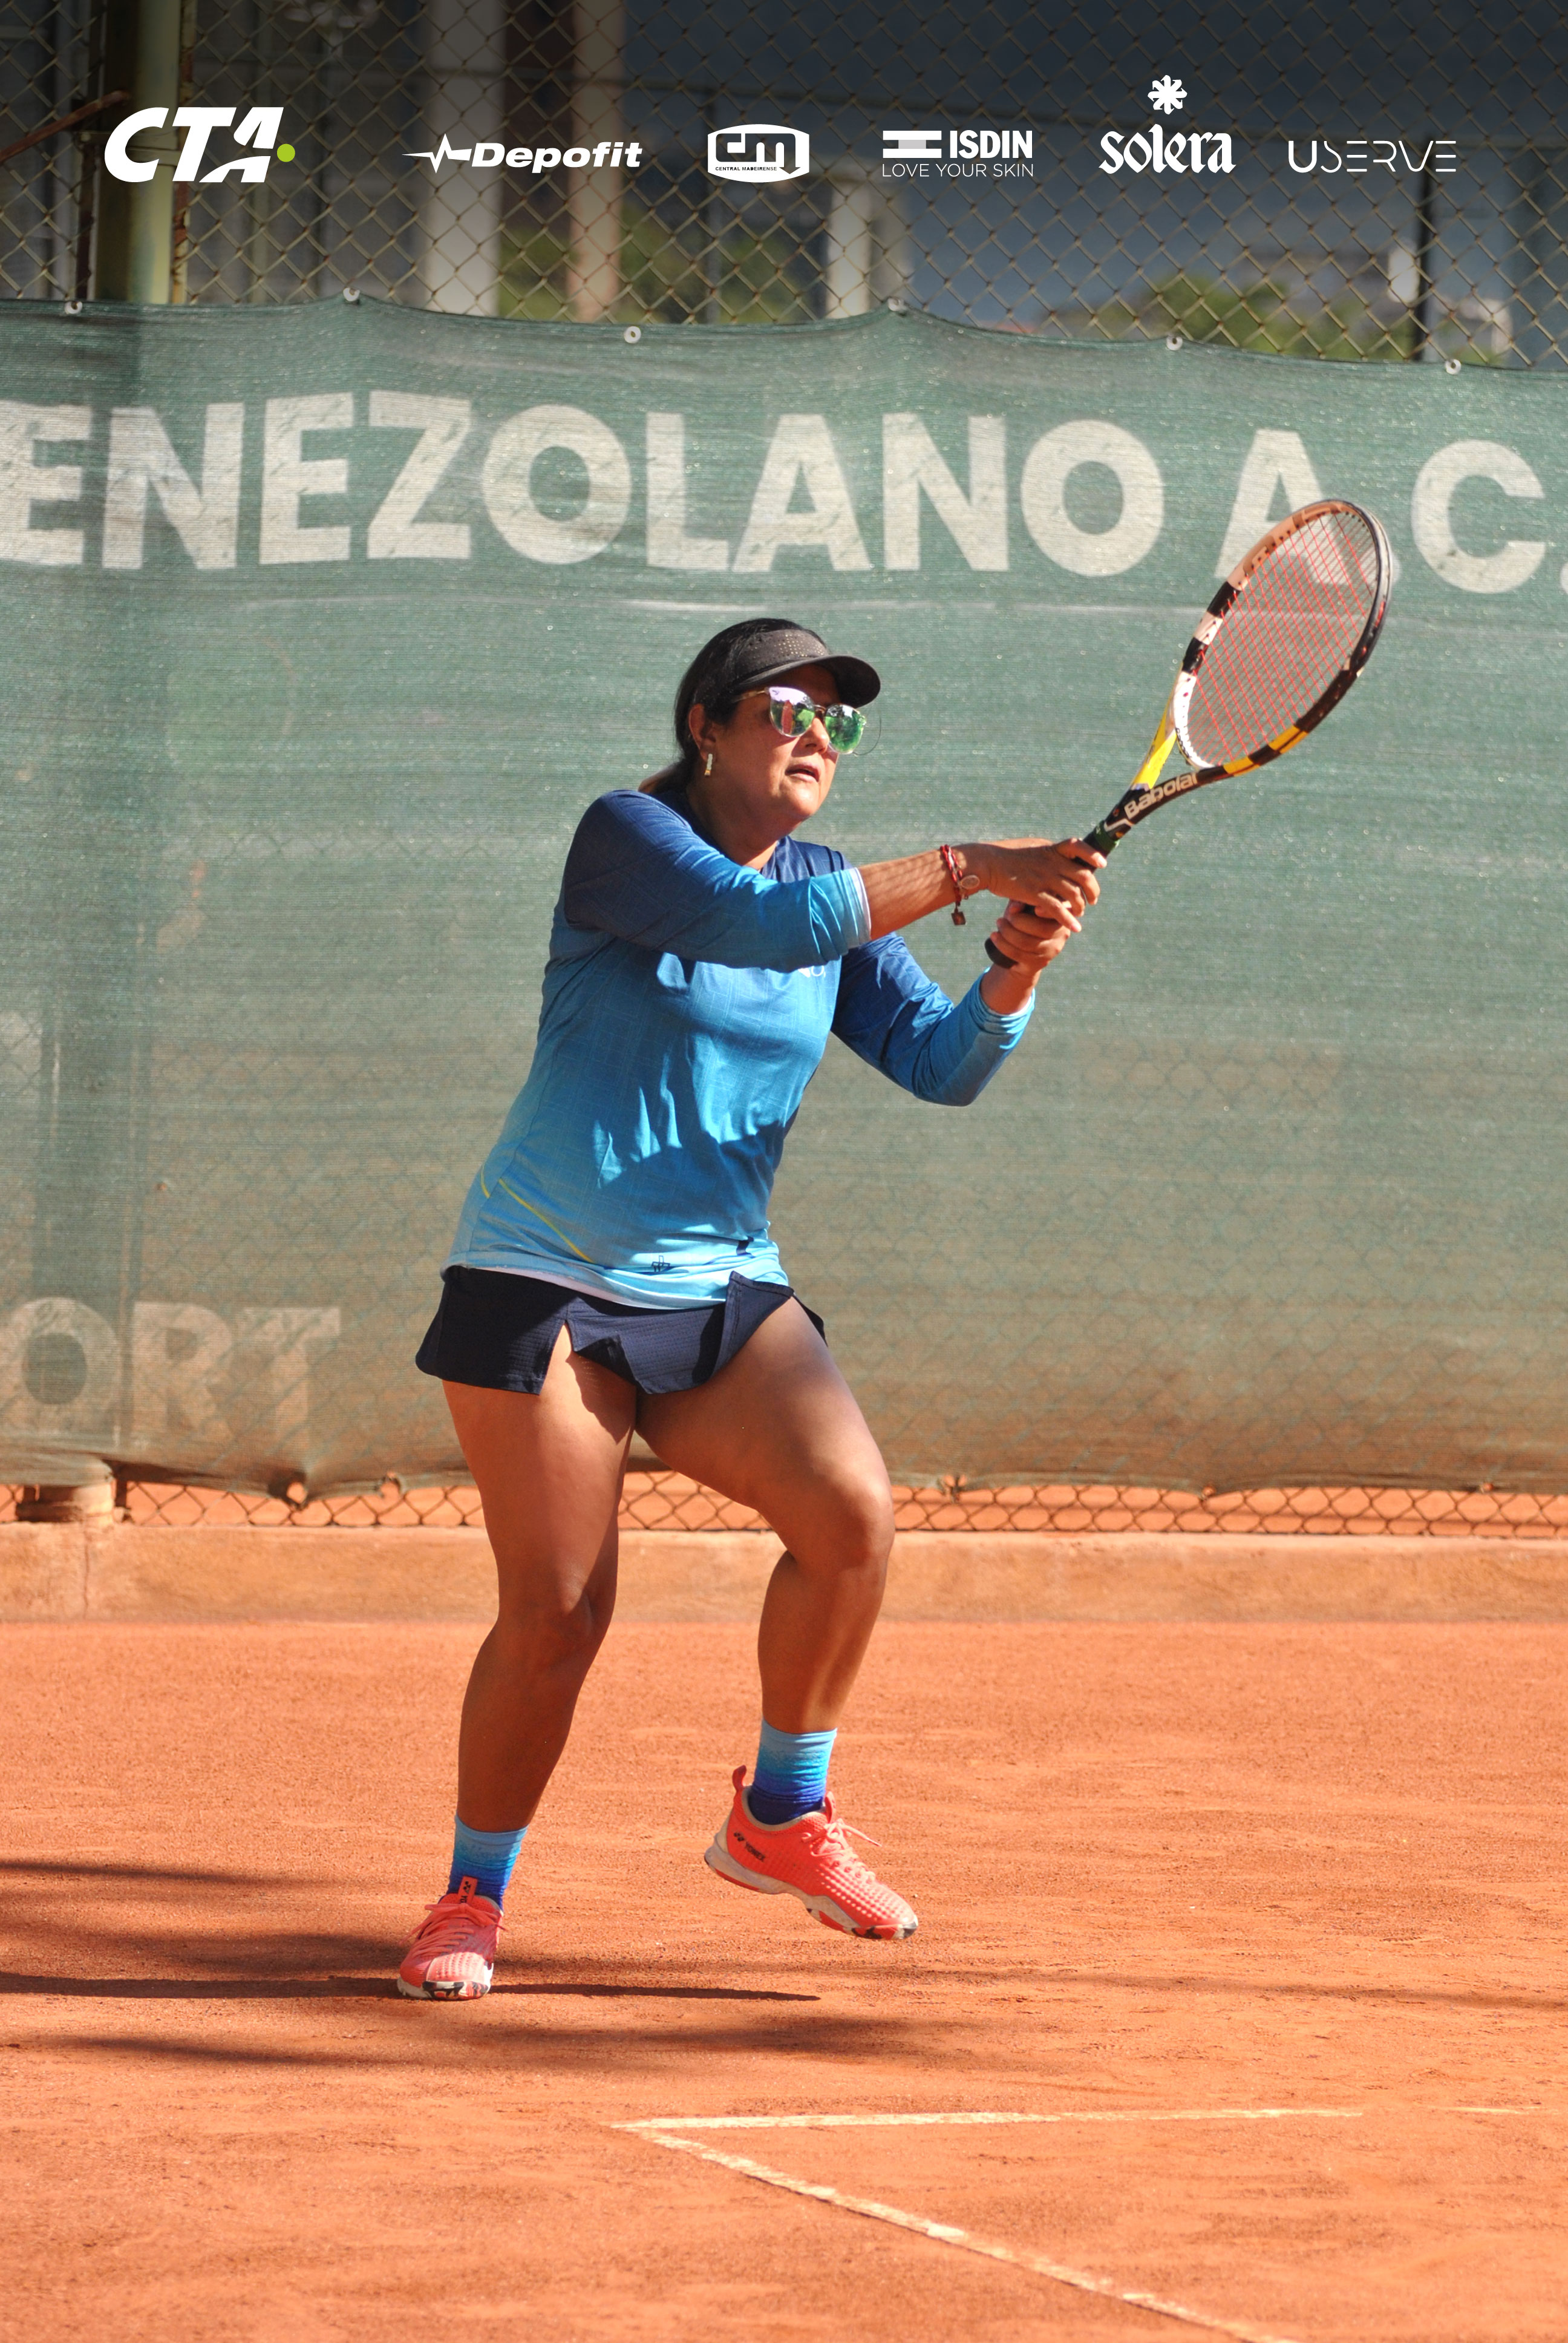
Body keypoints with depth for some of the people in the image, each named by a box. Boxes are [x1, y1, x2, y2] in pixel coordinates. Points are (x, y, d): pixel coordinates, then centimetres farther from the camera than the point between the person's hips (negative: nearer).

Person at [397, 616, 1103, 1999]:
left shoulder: (840, 900, 9)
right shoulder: (626, 838, -9)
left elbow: (941, 1065, 1)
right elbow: (755, 924, -27)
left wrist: (1016, 975, -20)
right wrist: (967, 871, -30)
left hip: (720, 1287, 5)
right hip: (544, 1277, -5)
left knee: (852, 1513, -18)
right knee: (557, 1613, -8)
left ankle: (783, 1818, 2)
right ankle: (471, 1900, 13)